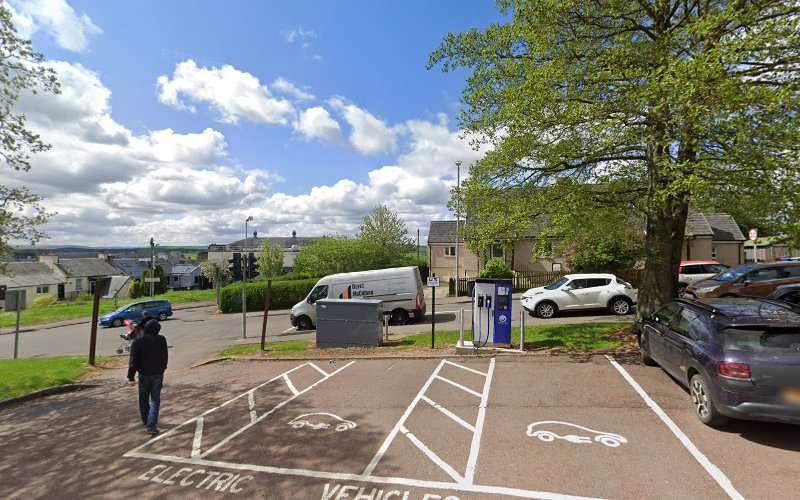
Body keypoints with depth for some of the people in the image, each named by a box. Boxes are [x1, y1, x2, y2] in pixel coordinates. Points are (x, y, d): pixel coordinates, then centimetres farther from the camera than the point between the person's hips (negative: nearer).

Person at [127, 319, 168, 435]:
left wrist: (131, 377, -9)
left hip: (144, 374, 0)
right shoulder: (161, 340, -4)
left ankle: (146, 421, 35)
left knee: (143, 399, 19)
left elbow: (133, 361, -12)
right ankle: (151, 426, -5)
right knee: (155, 400, 3)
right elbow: (165, 357, 6)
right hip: (158, 374, 0)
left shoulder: (137, 341, -8)